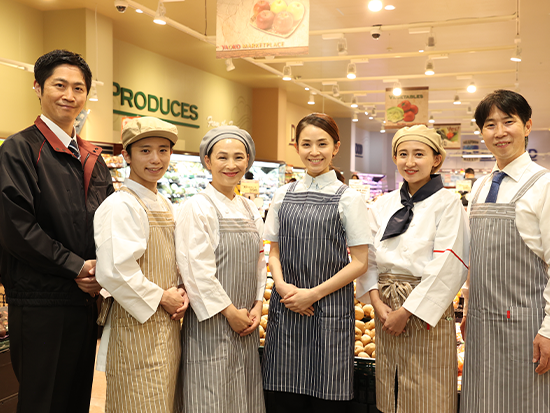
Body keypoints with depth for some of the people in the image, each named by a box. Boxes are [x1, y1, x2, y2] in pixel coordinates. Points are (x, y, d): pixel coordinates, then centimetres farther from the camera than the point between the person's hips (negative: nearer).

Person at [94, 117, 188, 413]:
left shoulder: (165, 206, 12)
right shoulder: (120, 205, -15)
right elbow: (114, 271, -24)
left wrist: (181, 293, 1)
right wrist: (160, 298, -14)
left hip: (167, 323, 8)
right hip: (136, 325, -8)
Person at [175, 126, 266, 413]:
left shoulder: (251, 210, 11)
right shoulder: (197, 208, -10)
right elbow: (197, 270, -15)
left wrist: (257, 306, 2)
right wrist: (230, 312, -12)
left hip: (246, 324, 7)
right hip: (211, 323, -6)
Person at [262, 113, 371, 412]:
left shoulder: (348, 199, -2)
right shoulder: (283, 195, 9)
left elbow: (359, 262, -4)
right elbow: (274, 251, 13)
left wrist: (314, 293, -11)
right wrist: (281, 284, -7)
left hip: (330, 310, -3)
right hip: (285, 310, 3)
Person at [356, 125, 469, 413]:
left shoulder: (447, 204, -5)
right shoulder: (383, 205, 9)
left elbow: (447, 267, -13)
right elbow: (367, 256, 8)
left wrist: (406, 311, -14)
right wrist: (377, 301, -7)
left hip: (426, 311, -4)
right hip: (386, 310, 5)